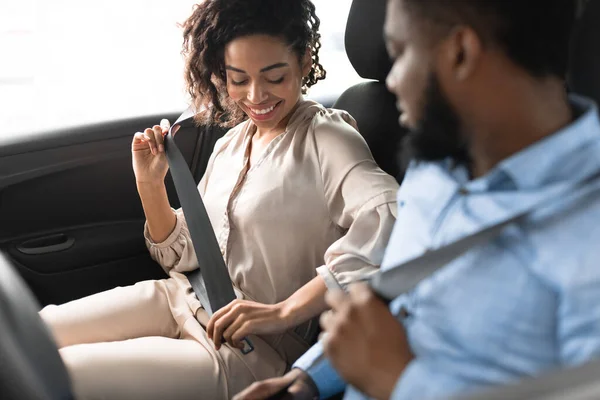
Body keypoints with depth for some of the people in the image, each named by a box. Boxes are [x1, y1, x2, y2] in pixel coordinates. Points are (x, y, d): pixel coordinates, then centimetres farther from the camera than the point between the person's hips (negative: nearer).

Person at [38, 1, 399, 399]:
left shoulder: (325, 136, -13)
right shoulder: (232, 141, 9)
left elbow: (389, 217, -33)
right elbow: (183, 254, 14)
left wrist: (283, 311, -32)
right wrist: (151, 184, -3)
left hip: (254, 350, -7)